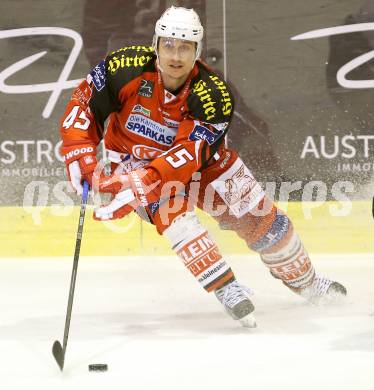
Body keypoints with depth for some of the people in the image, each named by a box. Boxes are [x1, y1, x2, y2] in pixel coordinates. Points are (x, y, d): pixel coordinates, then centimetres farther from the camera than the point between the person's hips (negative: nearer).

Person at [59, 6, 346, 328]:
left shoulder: (213, 94, -28)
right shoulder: (127, 68, -27)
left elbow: (189, 154, -37)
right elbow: (83, 104, -18)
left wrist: (139, 184, -49)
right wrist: (80, 156, -32)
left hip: (199, 160, 1)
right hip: (136, 159, -1)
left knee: (258, 215, -1)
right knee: (170, 206, -32)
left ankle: (303, 280, 25)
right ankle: (227, 289, -28)